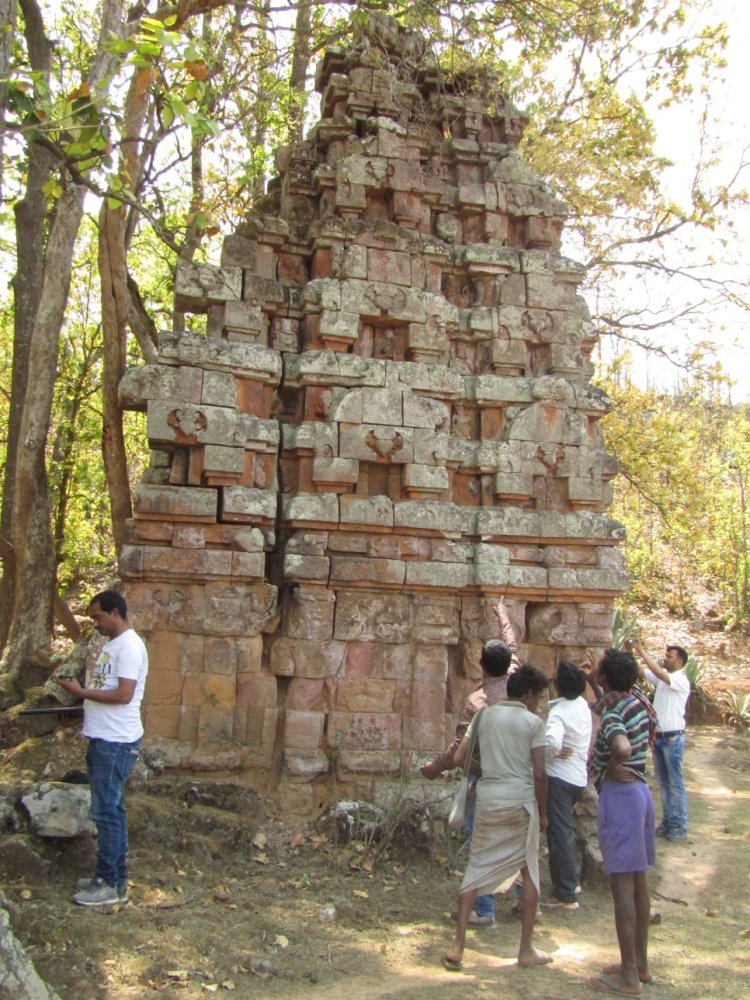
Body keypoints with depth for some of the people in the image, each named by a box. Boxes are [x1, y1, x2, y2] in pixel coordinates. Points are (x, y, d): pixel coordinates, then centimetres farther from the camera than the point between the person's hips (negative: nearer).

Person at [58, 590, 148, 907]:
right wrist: (80, 693, 3)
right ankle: (112, 877, 24)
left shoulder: (129, 646, -16)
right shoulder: (111, 645, 16)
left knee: (107, 812, -4)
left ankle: (111, 885, 4)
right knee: (109, 810, 15)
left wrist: (81, 692, -16)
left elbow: (123, 694, -22)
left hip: (116, 743, -10)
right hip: (102, 739, 10)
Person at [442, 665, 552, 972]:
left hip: (487, 799, 3)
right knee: (529, 872, 12)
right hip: (521, 801, -3)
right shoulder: (533, 722, -3)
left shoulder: (483, 715, 7)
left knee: (476, 869, 9)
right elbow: (539, 773, -7)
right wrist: (543, 812, 4)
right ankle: (526, 949, 18)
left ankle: (457, 947, 4)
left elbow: (459, 758, 4)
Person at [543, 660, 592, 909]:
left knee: (559, 834, -1)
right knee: (565, 830, 24)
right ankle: (571, 881, 33)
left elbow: (553, 741, -40)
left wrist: (549, 752, -20)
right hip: (579, 777, 8)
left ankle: (565, 894, 2)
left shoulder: (559, 711, -22)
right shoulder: (582, 704, 3)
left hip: (559, 777, -8)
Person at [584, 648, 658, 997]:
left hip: (619, 794, -9)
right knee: (638, 882, 16)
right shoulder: (637, 703, 8)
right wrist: (596, 688, 26)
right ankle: (640, 963, 27)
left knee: (622, 884, -4)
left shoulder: (613, 713, -18)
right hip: (640, 791, 9)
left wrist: (607, 769, -19)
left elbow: (622, 749, -38)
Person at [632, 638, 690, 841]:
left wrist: (642, 652, -30)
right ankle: (668, 821, 21)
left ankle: (680, 826, 7)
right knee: (663, 783, 13)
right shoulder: (662, 676, 8)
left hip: (673, 737, -7)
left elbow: (660, 674, -29)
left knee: (675, 784, 0)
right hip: (658, 736, 7)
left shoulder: (681, 680, -14)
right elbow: (639, 672, 2)